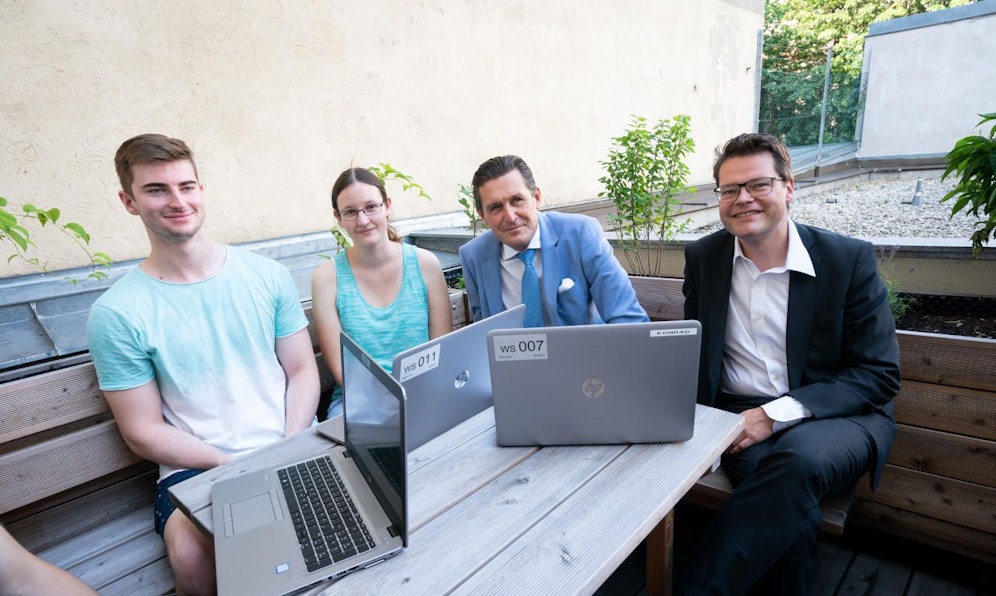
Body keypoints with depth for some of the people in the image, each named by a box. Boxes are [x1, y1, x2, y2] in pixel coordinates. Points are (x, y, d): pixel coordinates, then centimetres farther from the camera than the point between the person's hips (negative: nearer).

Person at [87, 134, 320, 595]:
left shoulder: (267, 275, 2)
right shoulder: (116, 314, -3)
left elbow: (302, 371, 4)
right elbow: (143, 431, -1)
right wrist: (234, 468, -13)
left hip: (291, 449, 2)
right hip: (195, 467, -1)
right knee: (191, 554, -32)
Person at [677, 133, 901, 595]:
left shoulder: (850, 259, -2)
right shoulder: (702, 257, 5)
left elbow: (879, 375, -4)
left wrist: (777, 413, -18)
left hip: (834, 416, -1)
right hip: (737, 417, 1)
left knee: (797, 459, -34)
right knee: (789, 508, -30)